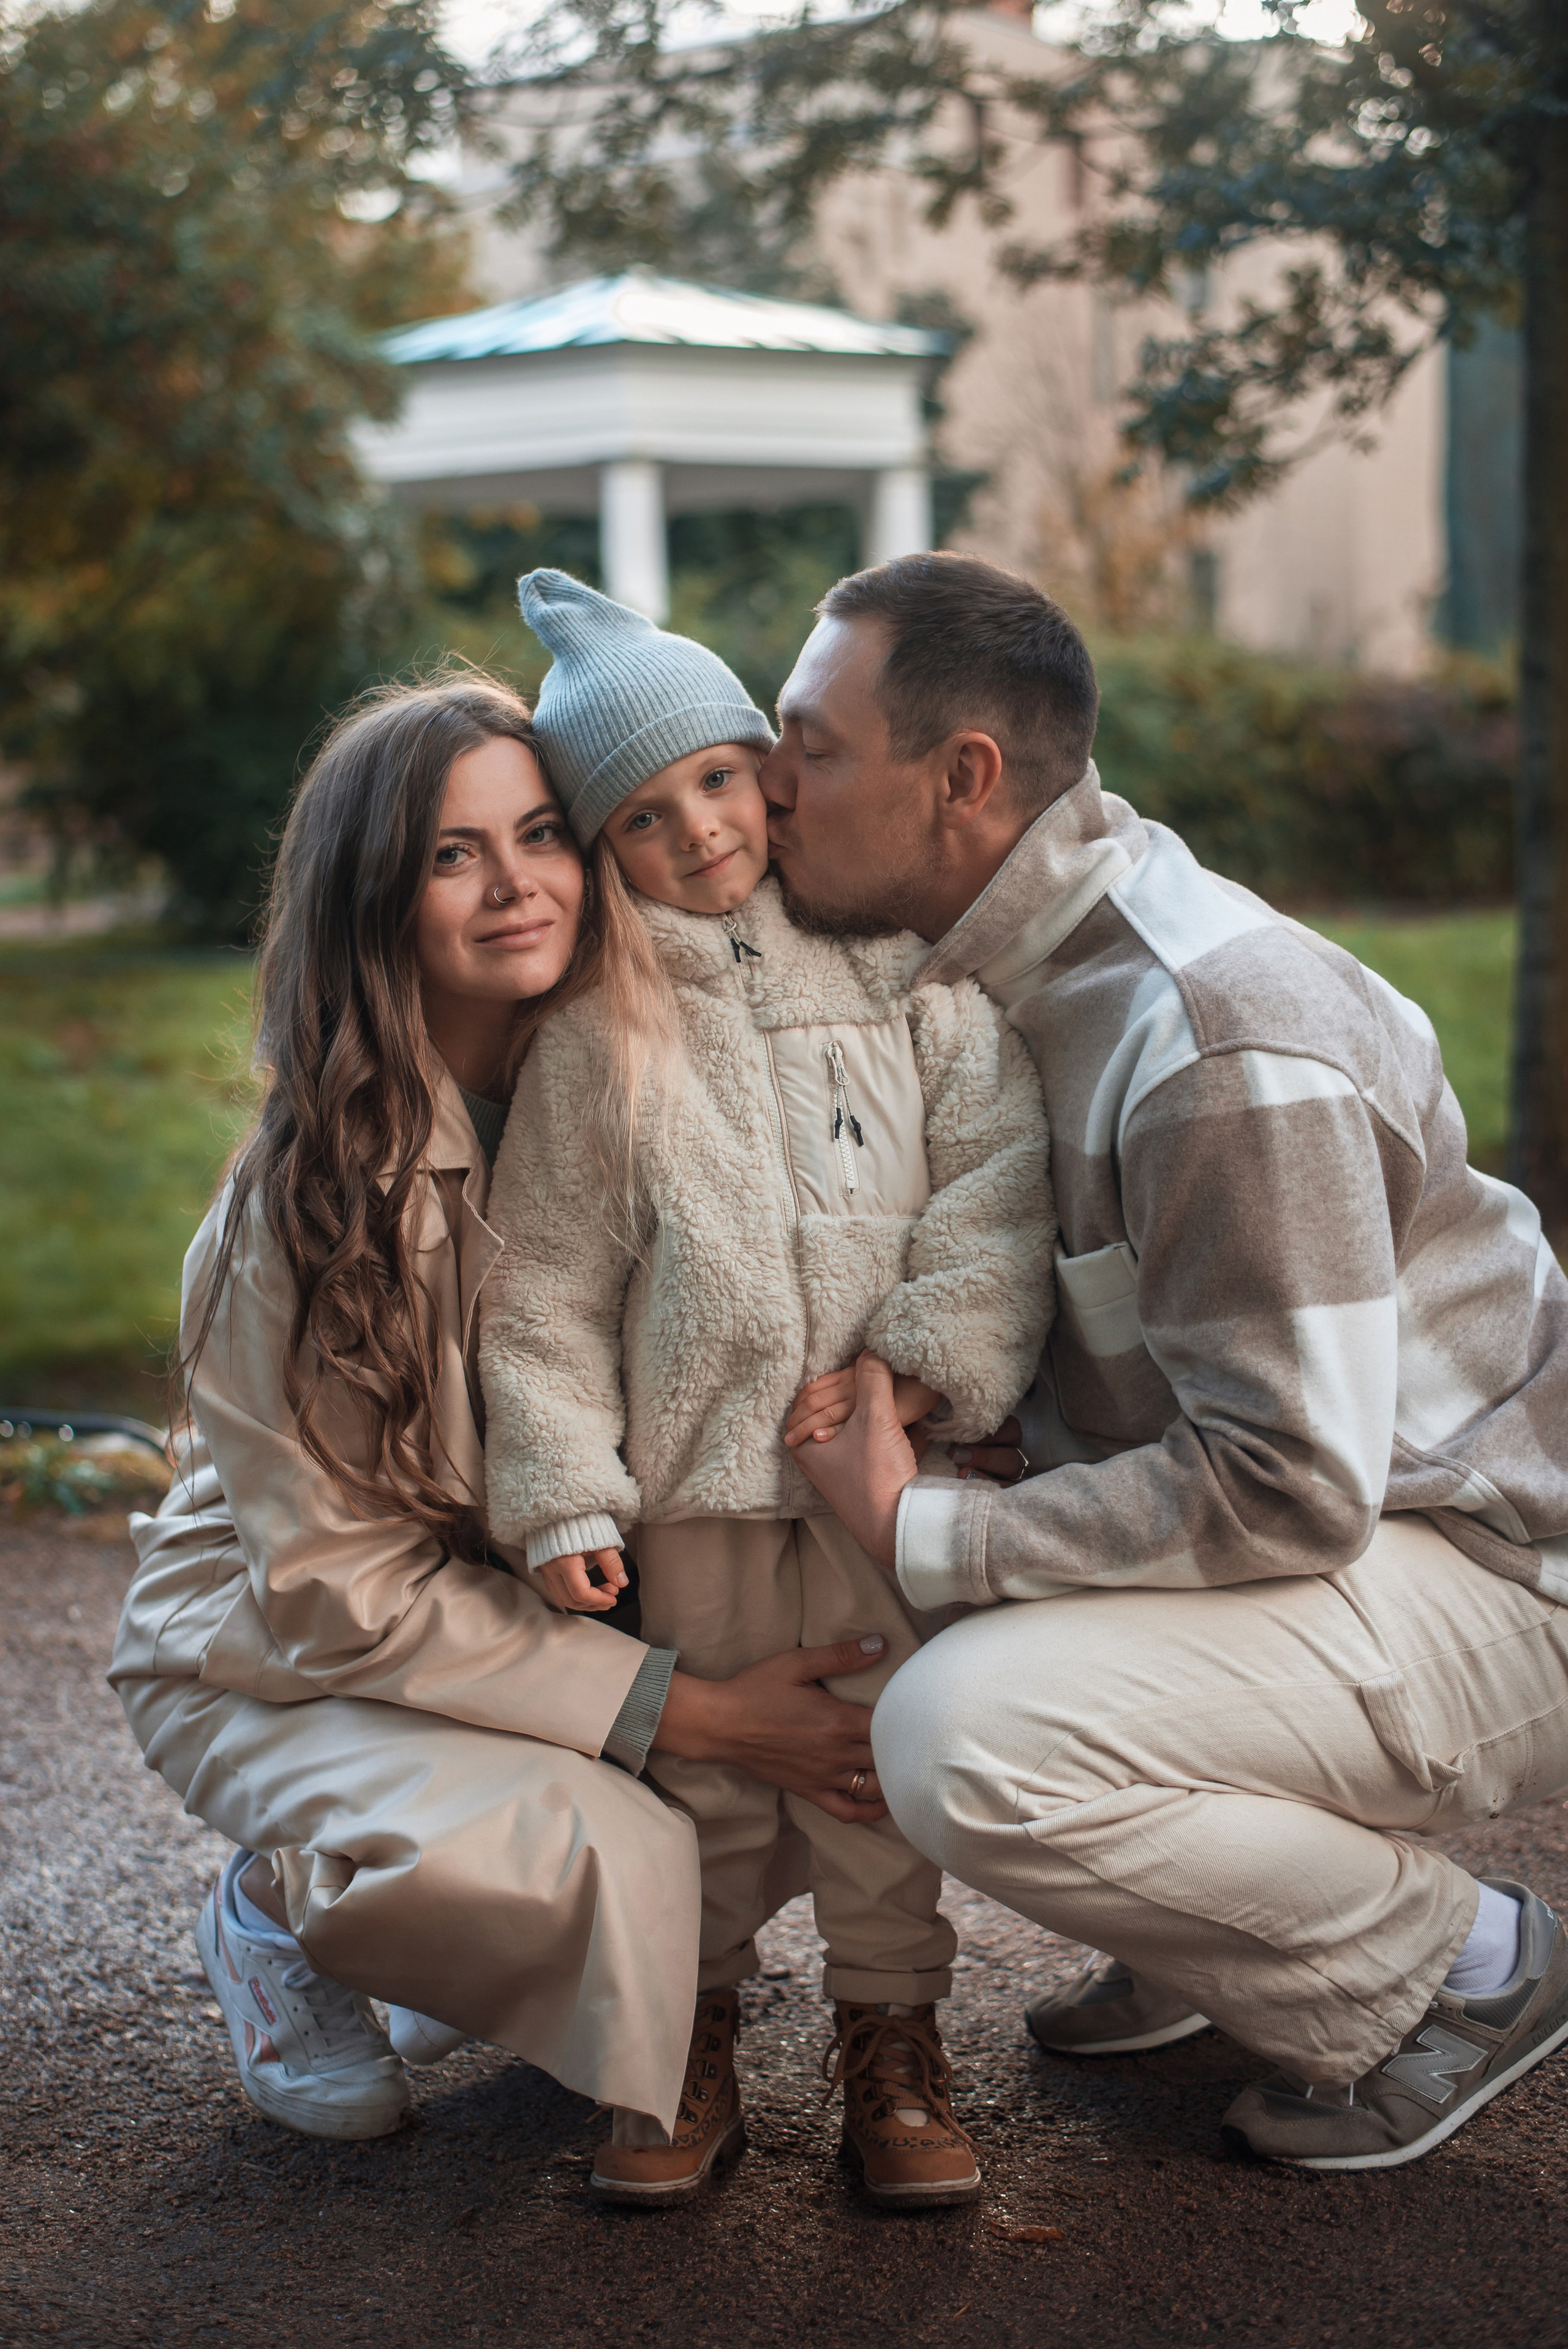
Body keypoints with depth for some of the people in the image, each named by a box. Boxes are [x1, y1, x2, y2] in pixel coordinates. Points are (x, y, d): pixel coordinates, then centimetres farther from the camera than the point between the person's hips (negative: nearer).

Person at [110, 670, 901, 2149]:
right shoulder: (304, 1196, -24)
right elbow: (340, 1587, -22)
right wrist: (685, 1713, -28)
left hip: (538, 1609, 6)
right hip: (276, 1658, -6)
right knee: (587, 1856, -32)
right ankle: (276, 1916, 1)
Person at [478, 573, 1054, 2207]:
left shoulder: (900, 960, 1)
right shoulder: (593, 1031, -1)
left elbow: (992, 1168, 0)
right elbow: (547, 1277, 0)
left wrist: (931, 1355, -10)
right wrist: (563, 1487, -6)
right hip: (692, 1458, 0)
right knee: (702, 1752, 10)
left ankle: (891, 2032, 22)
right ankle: (690, 2038, 26)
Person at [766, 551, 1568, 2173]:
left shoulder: (1218, 1045, -28)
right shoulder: (1004, 951, 1)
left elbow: (1289, 1486, -29)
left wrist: (921, 1532, -25)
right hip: (1322, 1496, 9)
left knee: (968, 1738, -28)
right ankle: (1219, 1928, 16)